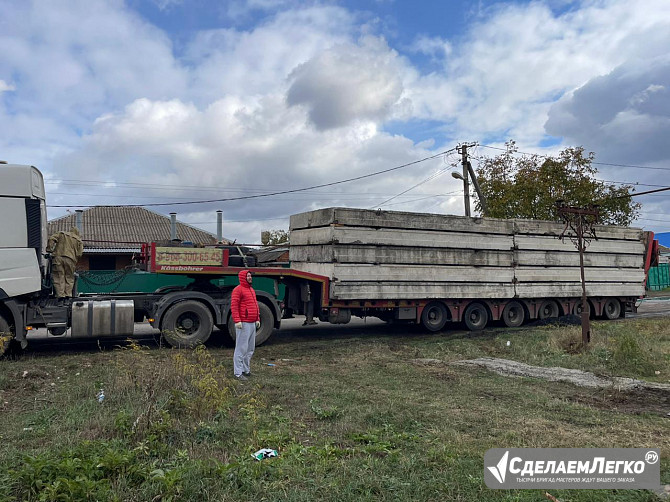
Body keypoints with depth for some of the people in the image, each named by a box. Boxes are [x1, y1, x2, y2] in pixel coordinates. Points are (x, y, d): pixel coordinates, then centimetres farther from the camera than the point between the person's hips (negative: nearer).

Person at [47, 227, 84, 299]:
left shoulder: (61, 234, 20)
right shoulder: (79, 240, 19)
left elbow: (51, 239, 3)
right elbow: (79, 253, 9)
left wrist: (49, 250, 3)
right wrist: (75, 261, 20)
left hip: (58, 257, 0)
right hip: (70, 260, 0)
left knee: (59, 277, 1)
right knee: (69, 278, 11)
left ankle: (60, 294, -5)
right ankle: (68, 294, 4)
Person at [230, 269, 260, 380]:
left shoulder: (252, 290, 19)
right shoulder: (238, 290, -9)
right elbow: (234, 306, -16)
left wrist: (257, 319, 18)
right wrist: (237, 320, -22)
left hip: (252, 323, 9)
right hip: (243, 324, -9)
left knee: (250, 348, 15)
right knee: (241, 348, -6)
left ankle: (246, 369, 25)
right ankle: (238, 373, -1)